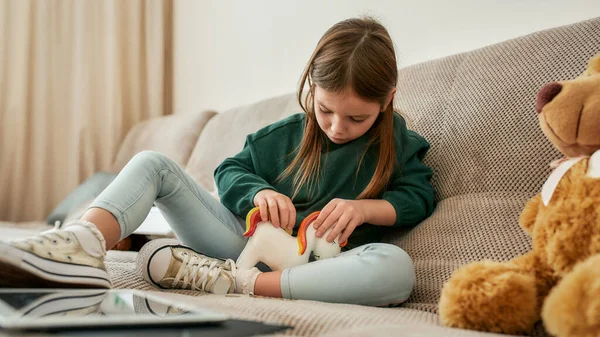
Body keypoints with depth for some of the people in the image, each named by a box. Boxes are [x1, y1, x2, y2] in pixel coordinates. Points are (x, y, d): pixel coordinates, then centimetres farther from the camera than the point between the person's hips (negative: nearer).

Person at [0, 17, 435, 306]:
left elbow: (419, 196, 2)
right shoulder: (287, 135, 8)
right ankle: (83, 248, -35)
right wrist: (259, 191, -10)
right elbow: (229, 170, 13)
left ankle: (231, 281, -36)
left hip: (313, 268, -3)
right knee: (154, 164, -5)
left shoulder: (397, 143, 3)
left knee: (395, 268, -38)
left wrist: (362, 207, -17)